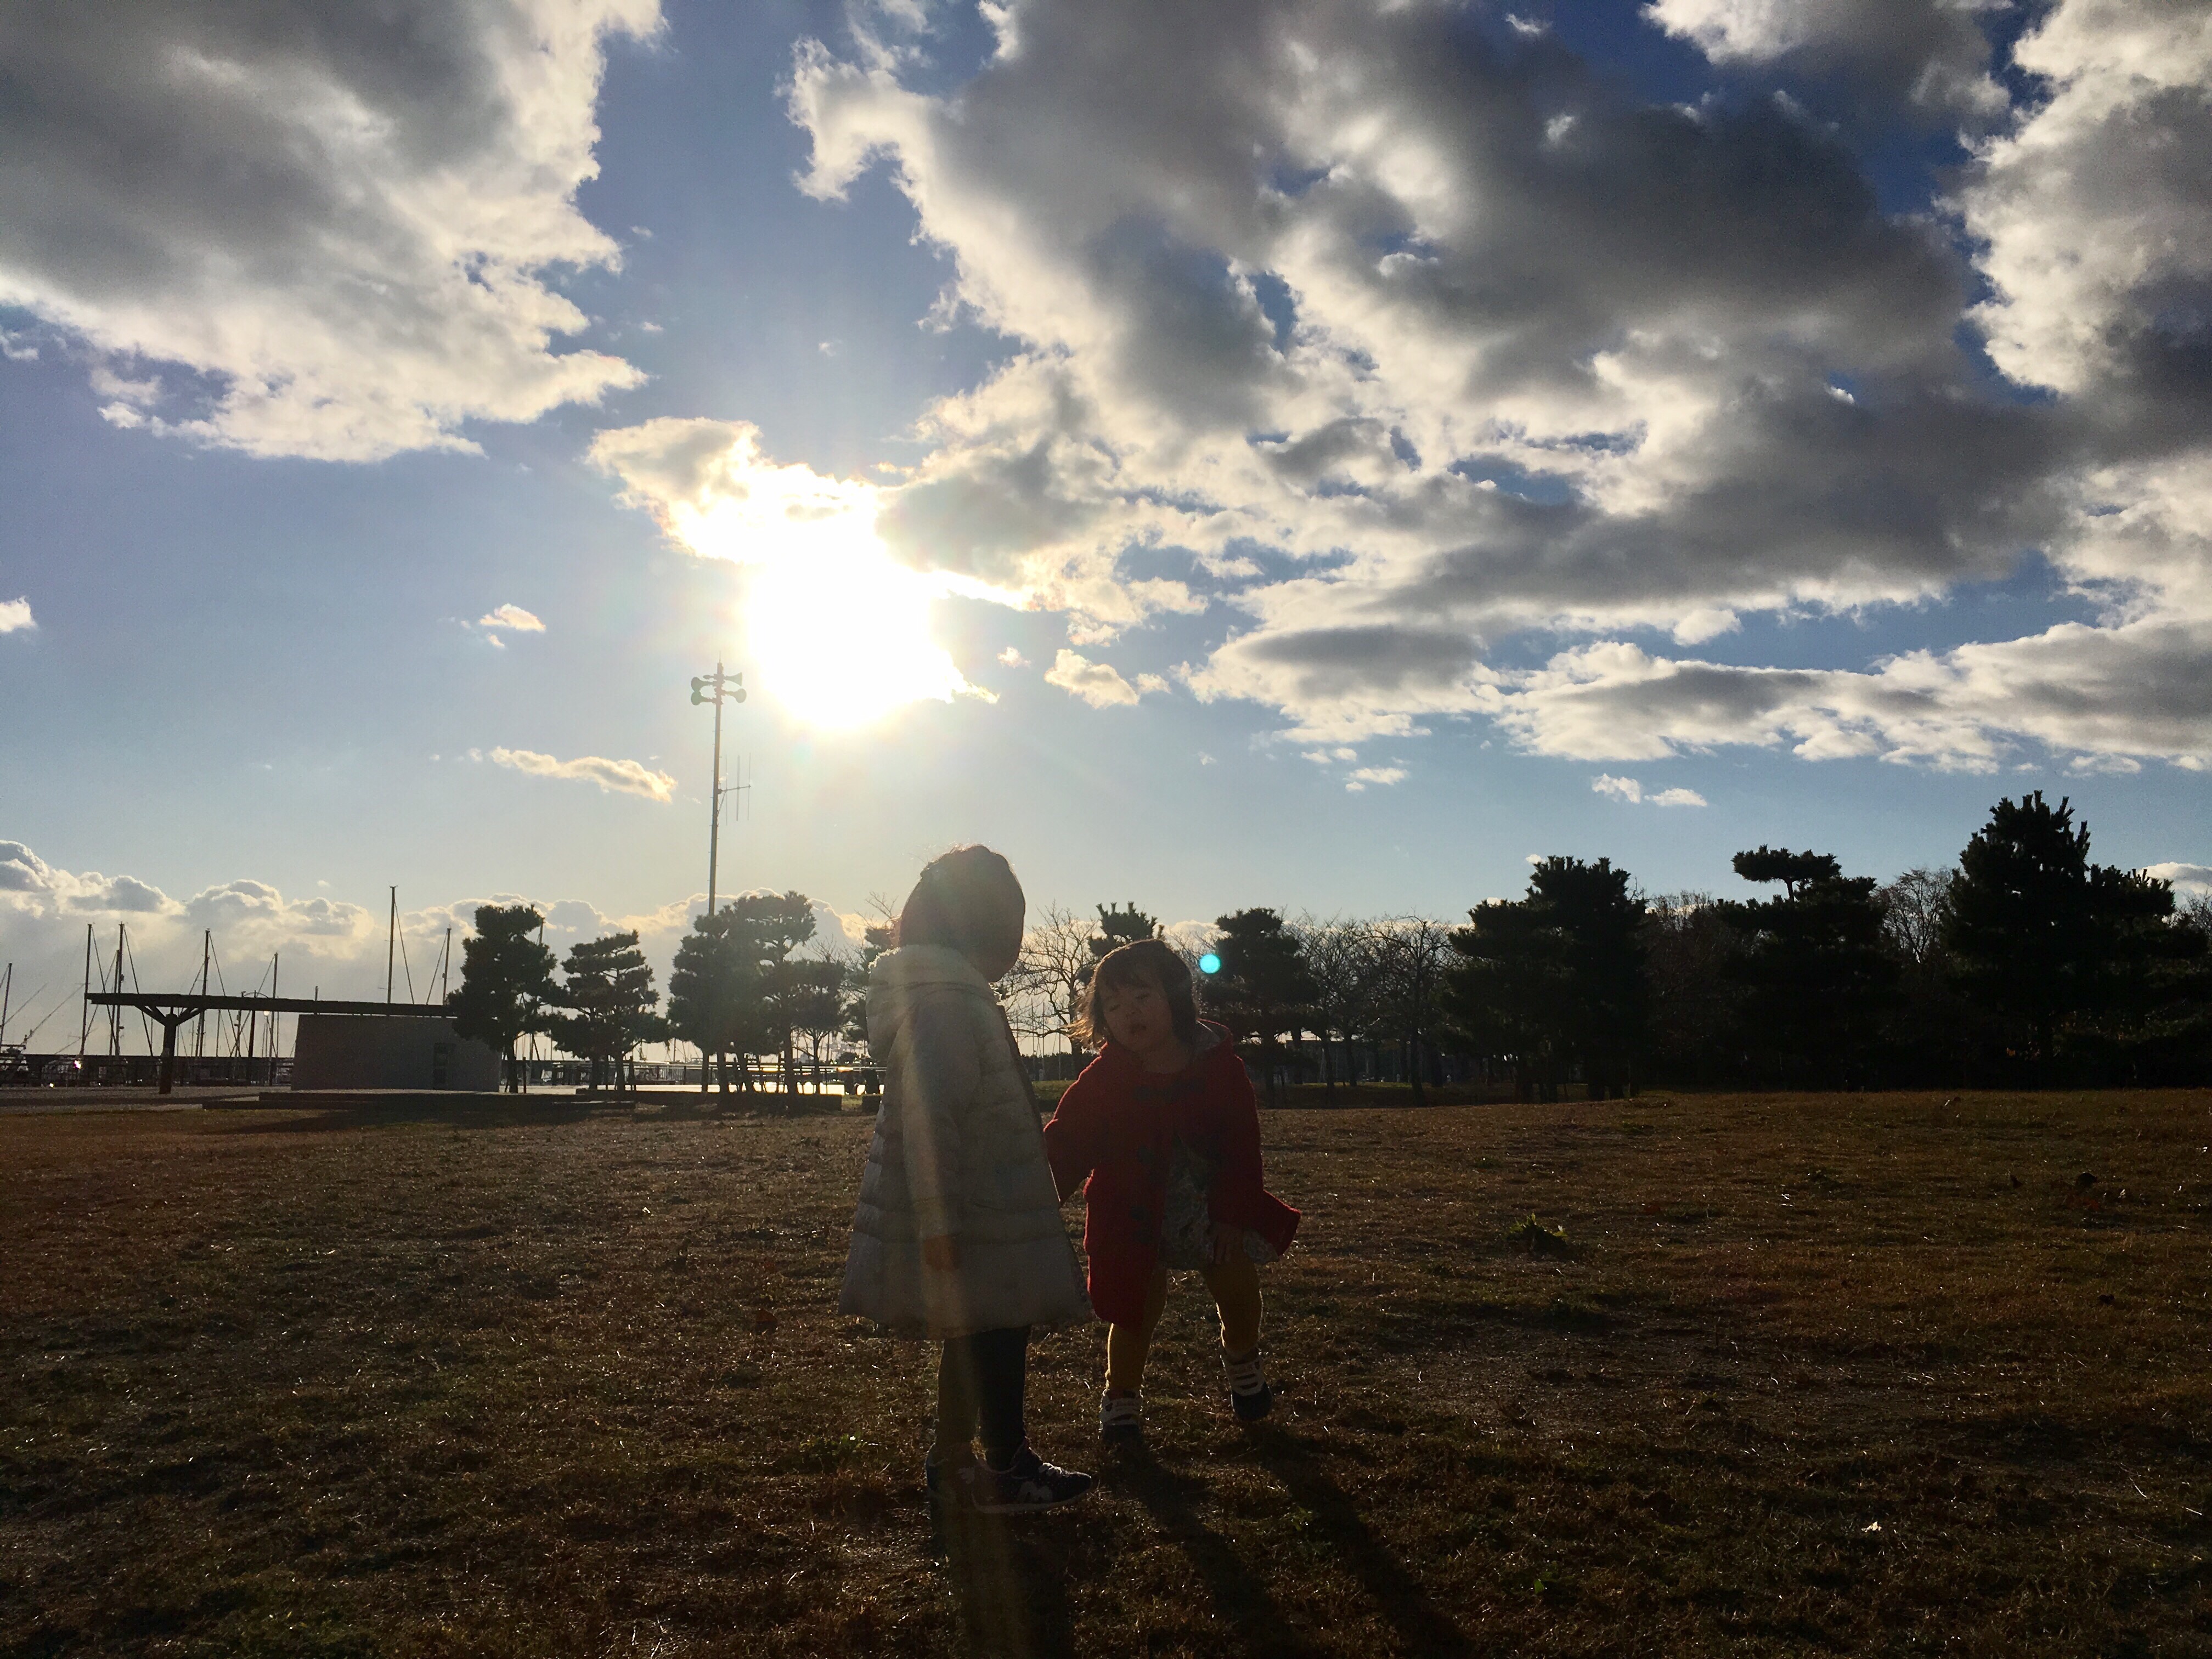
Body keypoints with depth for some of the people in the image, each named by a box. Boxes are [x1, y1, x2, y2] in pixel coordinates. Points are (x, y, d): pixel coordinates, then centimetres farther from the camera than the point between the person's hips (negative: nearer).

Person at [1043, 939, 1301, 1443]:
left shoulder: (1219, 1064, -14)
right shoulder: (1102, 1081, -16)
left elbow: (1242, 1145, -6)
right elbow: (1064, 1145, -15)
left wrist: (1232, 1214, -7)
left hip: (1210, 1207, 2)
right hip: (1133, 1216, -1)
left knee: (1238, 1287, 6)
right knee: (1137, 1309, -1)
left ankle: (1241, 1359, 39)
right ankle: (1122, 1396, 23)